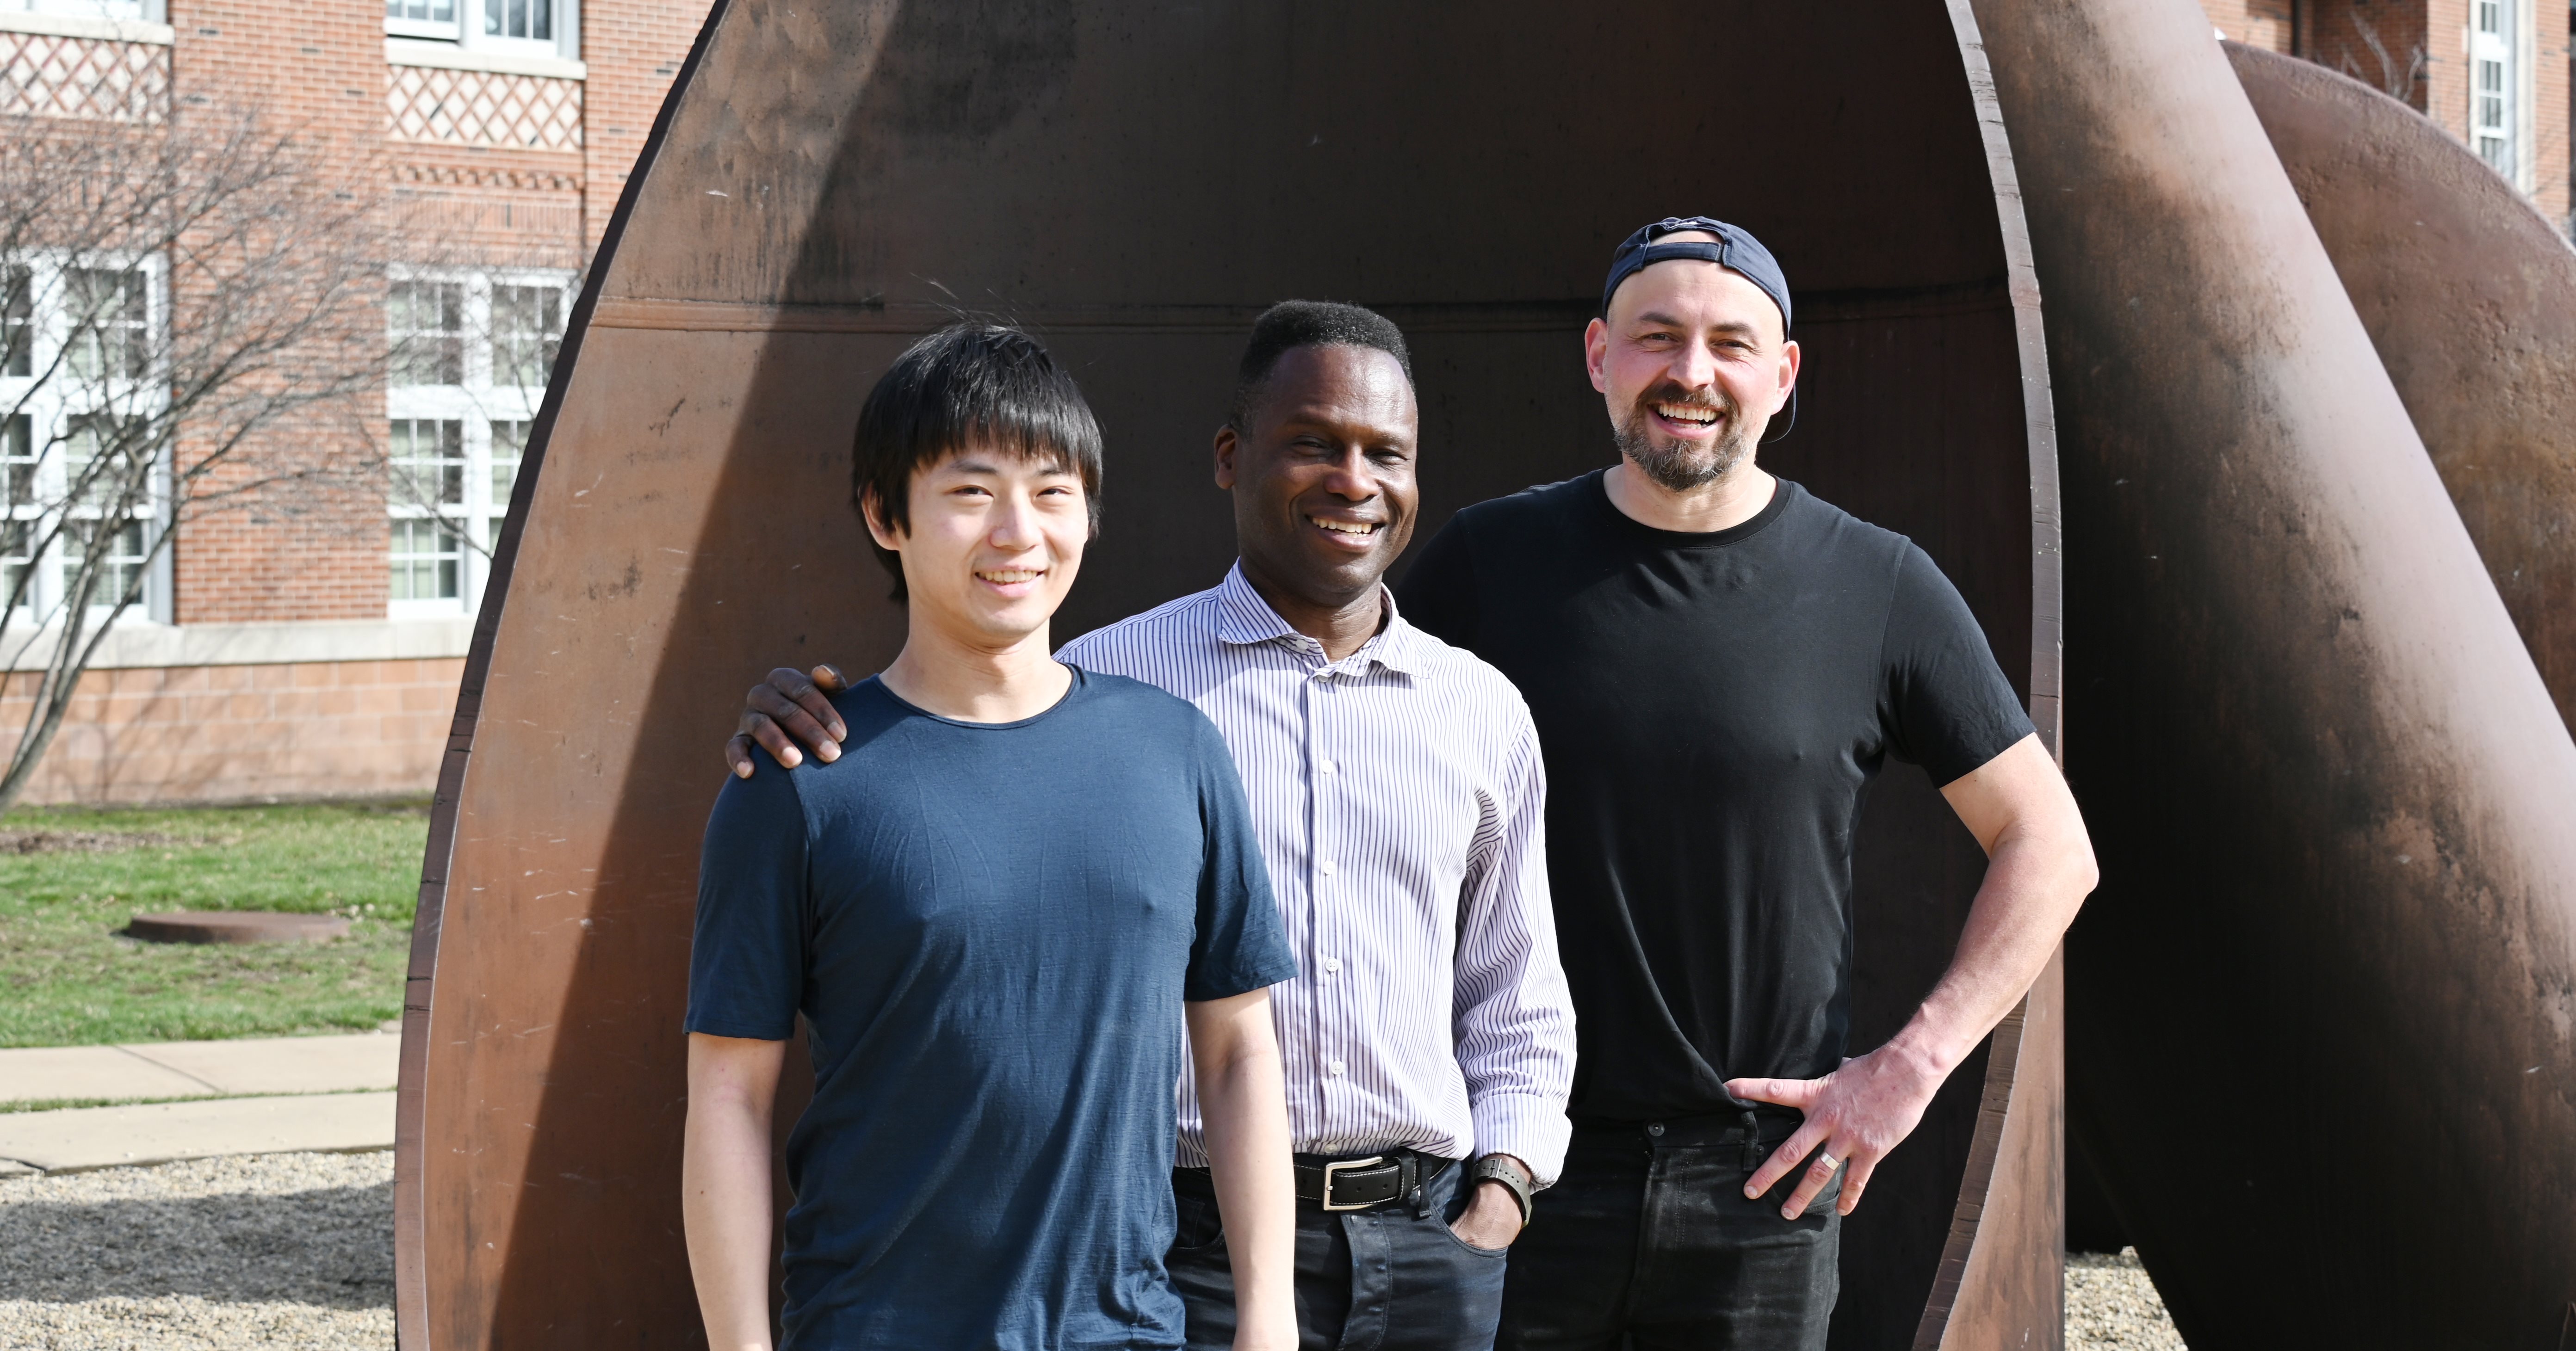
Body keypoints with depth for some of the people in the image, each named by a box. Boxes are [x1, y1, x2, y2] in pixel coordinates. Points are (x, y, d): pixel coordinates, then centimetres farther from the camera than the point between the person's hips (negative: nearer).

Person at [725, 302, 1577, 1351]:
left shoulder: (1484, 711, 10)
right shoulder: (1106, 685, -1)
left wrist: (1498, 1201, 5)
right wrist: (807, 741, -13)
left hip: (1430, 1250, 3)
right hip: (1195, 1250, -3)